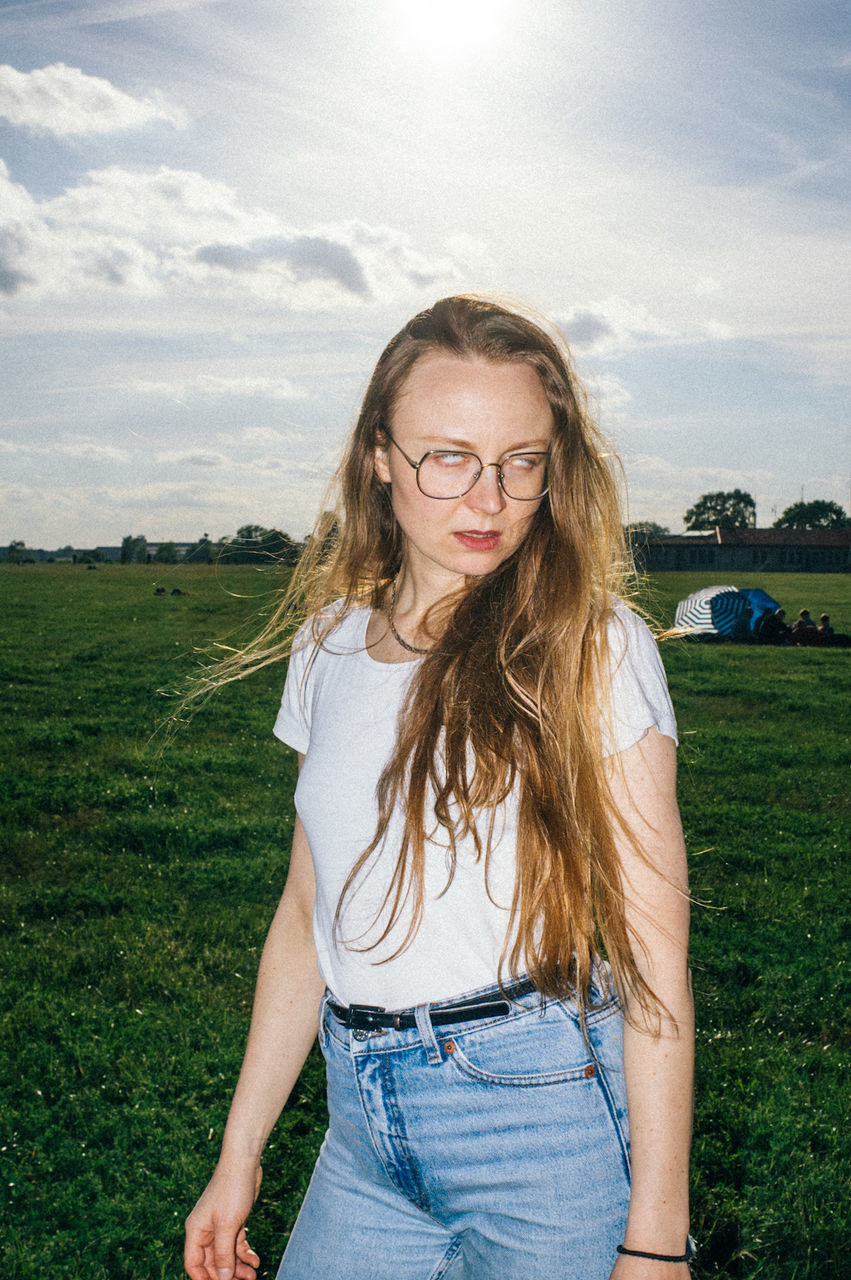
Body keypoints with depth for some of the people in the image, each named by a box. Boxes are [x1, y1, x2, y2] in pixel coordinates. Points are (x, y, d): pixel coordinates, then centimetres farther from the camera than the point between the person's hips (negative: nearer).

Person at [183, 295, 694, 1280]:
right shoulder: (331, 645, 3)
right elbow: (308, 913, 8)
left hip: (546, 1111, -4)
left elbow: (654, 956, -12)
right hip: (366, 1127, 5)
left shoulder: (594, 650, -11)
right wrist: (239, 1156, 10)